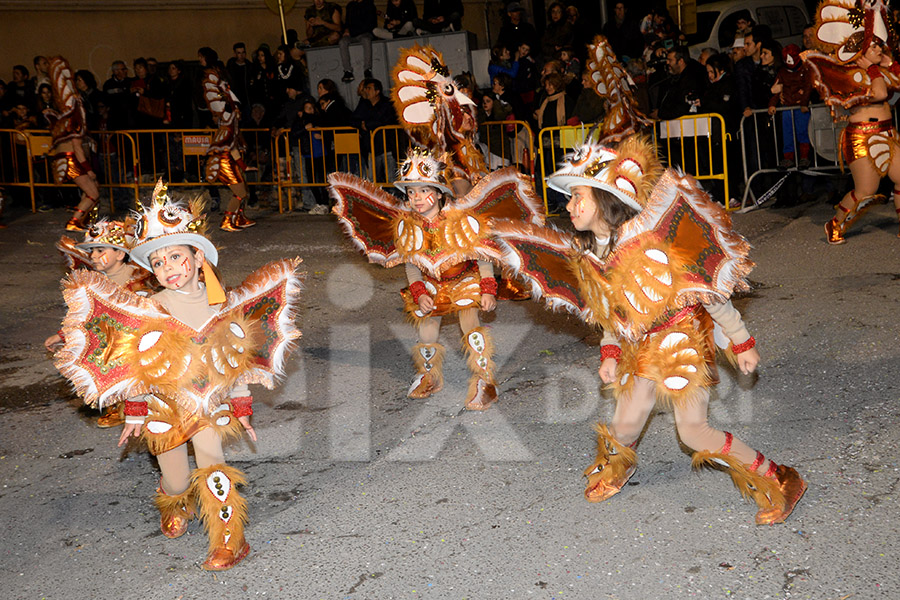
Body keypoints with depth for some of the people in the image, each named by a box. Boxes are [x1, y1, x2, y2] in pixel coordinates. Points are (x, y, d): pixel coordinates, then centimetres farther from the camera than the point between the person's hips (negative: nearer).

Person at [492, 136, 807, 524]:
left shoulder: (648, 239, -24)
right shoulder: (585, 255, -1)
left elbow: (709, 290, -17)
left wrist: (741, 343, -12)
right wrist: (609, 354, 4)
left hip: (681, 339, -6)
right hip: (640, 347, 6)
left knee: (692, 430, -9)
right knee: (625, 424, 9)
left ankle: (780, 482, 7)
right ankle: (615, 466, 46)